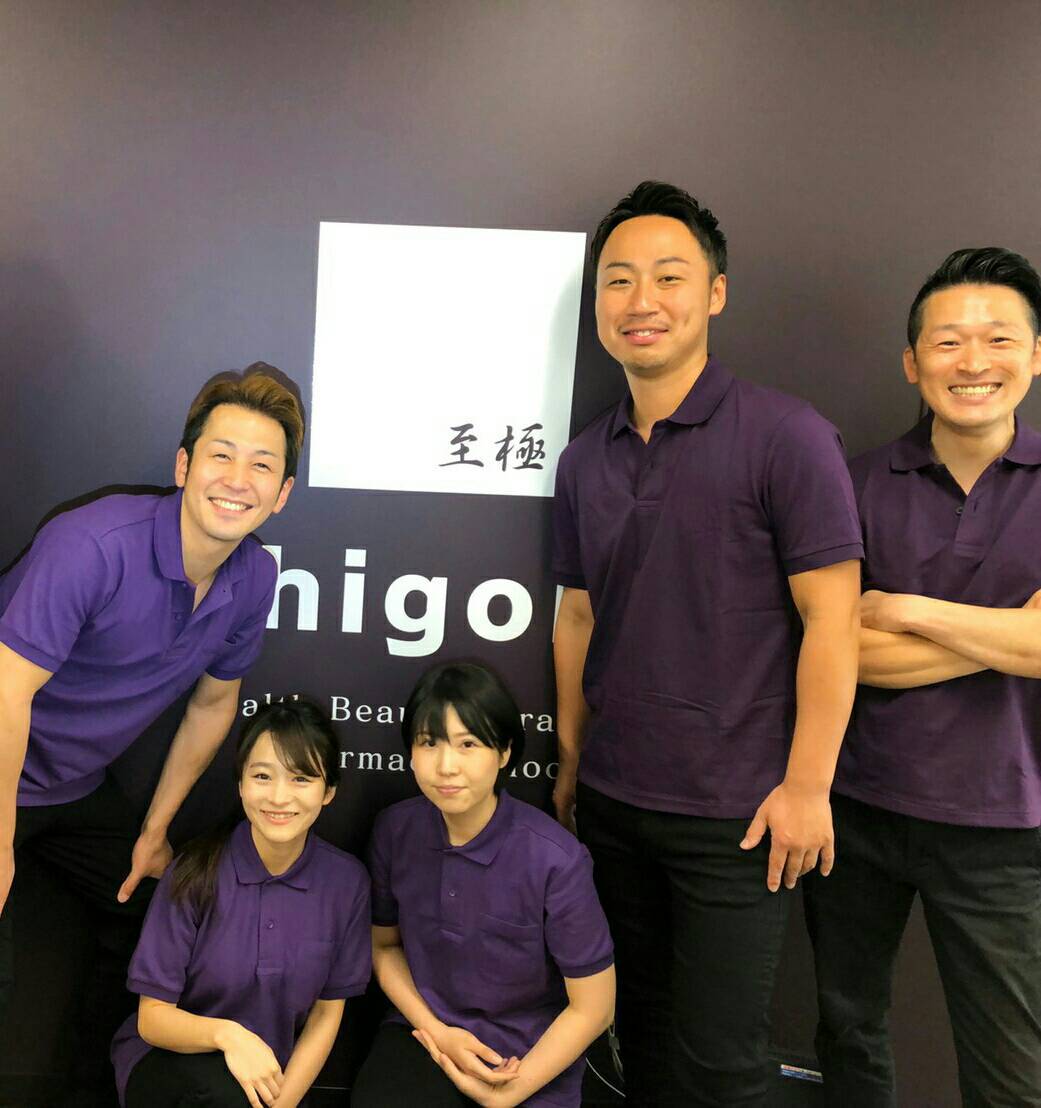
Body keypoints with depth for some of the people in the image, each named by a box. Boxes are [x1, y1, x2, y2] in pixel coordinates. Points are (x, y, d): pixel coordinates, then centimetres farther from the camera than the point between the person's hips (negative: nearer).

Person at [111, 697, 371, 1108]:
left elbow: (327, 1012, -1)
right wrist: (226, 1035, -29)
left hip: (273, 1069, 3)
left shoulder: (346, 880, -10)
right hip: (170, 1063, -3)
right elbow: (153, 1018, -11)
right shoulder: (196, 872, -16)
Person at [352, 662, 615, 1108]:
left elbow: (591, 1006, -9)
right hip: (425, 1033, 2)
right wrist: (436, 1032, -5)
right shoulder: (395, 830, -9)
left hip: (528, 1065, -1)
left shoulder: (555, 859, -20)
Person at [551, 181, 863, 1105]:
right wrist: (570, 761, 13)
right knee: (641, 1030, 20)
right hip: (610, 802, 5)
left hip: (733, 815, -5)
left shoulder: (786, 436, -11)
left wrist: (806, 787, -14)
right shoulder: (585, 459, 6)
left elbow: (831, 622, -12)